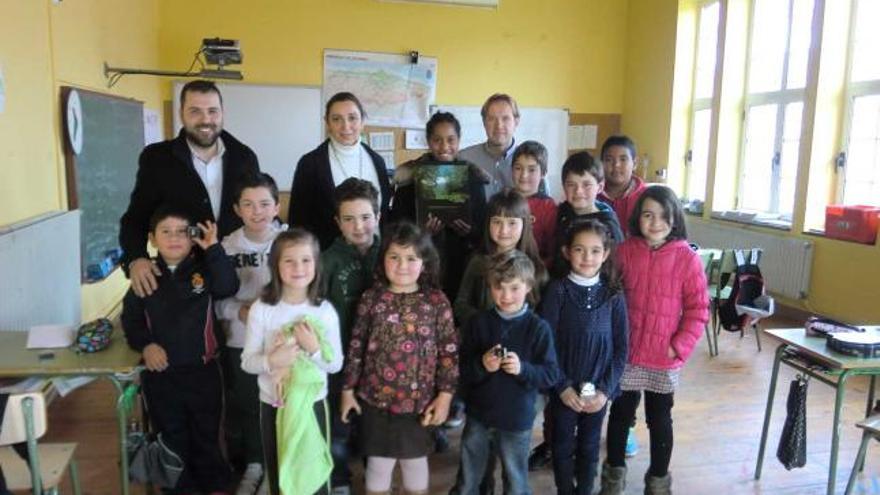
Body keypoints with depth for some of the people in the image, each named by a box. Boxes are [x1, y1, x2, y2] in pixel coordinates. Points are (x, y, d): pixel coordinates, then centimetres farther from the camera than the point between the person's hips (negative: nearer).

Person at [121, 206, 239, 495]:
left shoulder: (203, 269, -6)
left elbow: (228, 287, -25)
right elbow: (131, 318, 6)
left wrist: (213, 249, -28)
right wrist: (145, 345, -9)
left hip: (202, 369, -1)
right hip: (160, 372, 2)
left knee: (207, 435, 14)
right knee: (171, 437, 16)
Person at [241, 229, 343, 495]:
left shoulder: (325, 311, -10)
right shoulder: (261, 309, -11)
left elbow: (336, 364, -6)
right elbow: (247, 361, -7)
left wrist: (314, 349, -24)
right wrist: (271, 361, -26)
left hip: (312, 403, 0)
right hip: (272, 404, 0)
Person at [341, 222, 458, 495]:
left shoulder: (436, 301, -7)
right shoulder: (372, 298, -5)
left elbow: (449, 351, -5)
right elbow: (356, 346, 1)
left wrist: (445, 395, -6)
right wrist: (348, 389, 3)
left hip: (419, 400, 0)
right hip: (376, 398, 1)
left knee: (415, 460, 18)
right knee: (378, 462, 13)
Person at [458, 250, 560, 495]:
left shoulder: (538, 328, -11)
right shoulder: (478, 322, -6)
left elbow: (552, 375, -10)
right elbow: (462, 370, -4)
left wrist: (523, 369, -26)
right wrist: (482, 366, -24)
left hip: (517, 420, -2)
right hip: (478, 416, 2)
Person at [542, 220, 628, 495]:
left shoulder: (613, 296, -3)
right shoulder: (557, 291, -9)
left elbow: (621, 348, -1)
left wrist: (605, 390, -8)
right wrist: (563, 387, -14)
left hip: (598, 390, 2)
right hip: (564, 388, -1)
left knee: (590, 447, 16)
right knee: (563, 446, 13)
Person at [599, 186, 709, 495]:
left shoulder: (687, 258, -9)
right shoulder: (625, 252, -5)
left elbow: (698, 310, -6)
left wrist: (679, 347, -12)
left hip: (665, 358, -1)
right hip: (625, 353, 1)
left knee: (659, 420, 15)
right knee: (620, 414, 16)